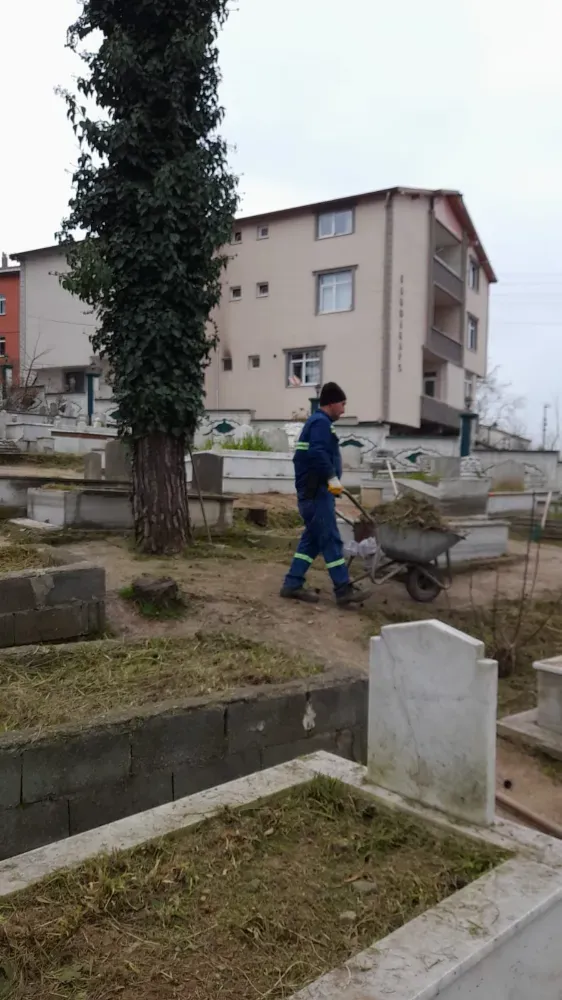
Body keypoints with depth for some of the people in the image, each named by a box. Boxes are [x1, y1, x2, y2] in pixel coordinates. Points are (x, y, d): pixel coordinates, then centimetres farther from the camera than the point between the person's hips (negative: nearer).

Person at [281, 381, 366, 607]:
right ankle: (343, 589, -5)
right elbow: (318, 453, -26)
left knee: (312, 538, 12)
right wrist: (332, 477, -28)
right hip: (316, 492, -11)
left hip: (313, 491, 11)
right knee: (330, 539, -8)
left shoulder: (317, 421, 23)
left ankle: (292, 584, 13)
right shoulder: (321, 422, -10)